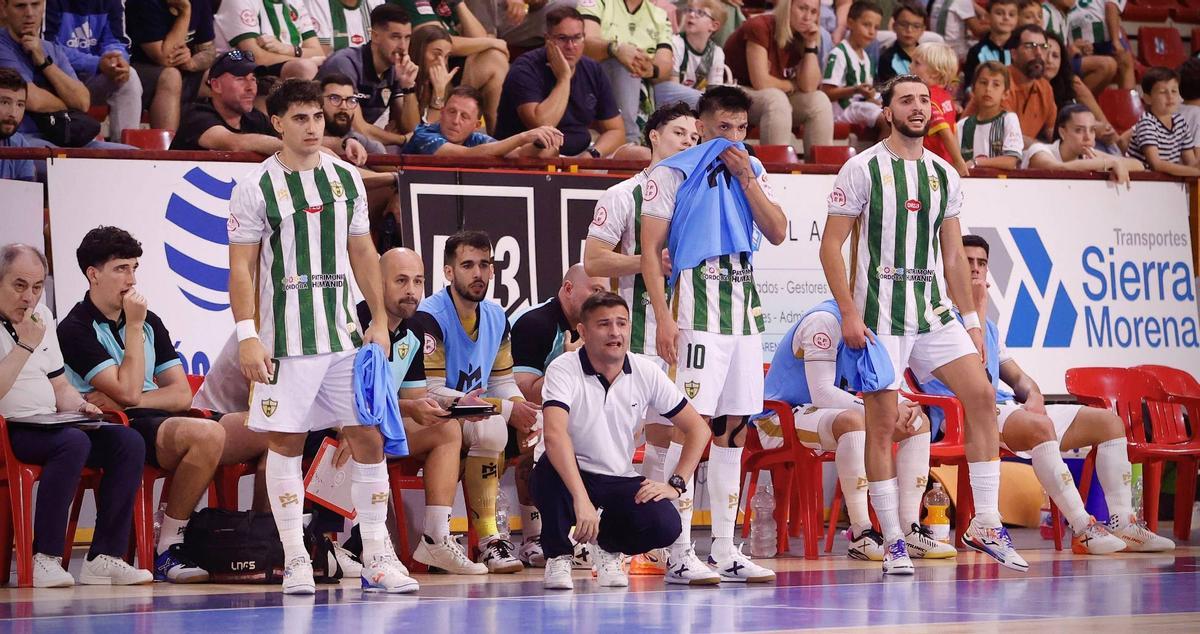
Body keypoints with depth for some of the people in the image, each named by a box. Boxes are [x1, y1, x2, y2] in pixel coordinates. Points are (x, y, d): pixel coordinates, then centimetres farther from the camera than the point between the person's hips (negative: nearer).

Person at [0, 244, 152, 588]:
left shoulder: (42, 316, 18)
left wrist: (79, 406, 3)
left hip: (47, 428, 8)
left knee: (128, 442, -12)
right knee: (73, 442, -34)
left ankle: (104, 557, -17)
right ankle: (44, 560, -31)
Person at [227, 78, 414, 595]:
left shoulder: (346, 178, 10)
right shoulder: (256, 187, -4)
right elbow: (242, 267, -4)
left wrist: (379, 320, 10)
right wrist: (248, 337, -12)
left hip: (345, 334, 4)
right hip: (287, 338, -4)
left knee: (369, 438, 0)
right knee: (285, 442, 0)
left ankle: (377, 558, 6)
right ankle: (295, 561, 7)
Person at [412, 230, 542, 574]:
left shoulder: (496, 317, 10)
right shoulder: (430, 317, -16)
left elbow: (502, 380, 15)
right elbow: (433, 393, -22)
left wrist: (524, 412, -9)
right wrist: (506, 410, -22)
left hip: (477, 416, 8)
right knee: (491, 428, -33)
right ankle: (488, 541, -27)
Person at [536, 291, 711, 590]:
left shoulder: (646, 372, -5)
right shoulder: (563, 370, -19)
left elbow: (698, 429, 2)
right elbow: (554, 434, -36)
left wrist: (675, 484, -10)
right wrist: (581, 500, -47)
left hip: (620, 479, 3)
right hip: (568, 476, -3)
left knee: (665, 526, -25)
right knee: (552, 464, -37)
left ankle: (610, 547, 12)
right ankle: (558, 555, -12)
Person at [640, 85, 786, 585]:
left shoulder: (751, 170, 17)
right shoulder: (672, 174, 0)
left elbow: (777, 233, 5)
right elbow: (650, 249, -6)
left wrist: (746, 178, -3)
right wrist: (663, 317, -15)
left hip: (744, 306, 6)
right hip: (697, 304, -6)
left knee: (733, 427, 7)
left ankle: (724, 550, 11)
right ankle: (678, 553, -11)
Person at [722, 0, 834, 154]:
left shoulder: (801, 37, 1)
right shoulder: (759, 27, -20)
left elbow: (809, 87, -7)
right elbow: (760, 82, -25)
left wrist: (811, 44, -12)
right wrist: (792, 85, -7)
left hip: (773, 100, 7)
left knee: (819, 100, -12)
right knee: (776, 99, -35)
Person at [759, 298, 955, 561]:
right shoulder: (824, 320, -21)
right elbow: (821, 393, -27)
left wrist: (903, 406, -13)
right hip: (781, 418, -10)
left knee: (918, 422, 0)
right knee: (853, 420, -39)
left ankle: (909, 528, -7)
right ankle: (861, 536, -34)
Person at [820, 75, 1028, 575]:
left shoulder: (944, 175, 11)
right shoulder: (862, 169, -4)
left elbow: (953, 257, 16)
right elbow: (831, 244, -6)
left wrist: (971, 321, 11)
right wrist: (849, 314, -14)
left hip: (932, 310, 5)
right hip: (879, 316, -5)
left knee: (982, 397, -8)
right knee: (883, 424, -3)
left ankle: (984, 525, -2)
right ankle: (893, 544, 3)